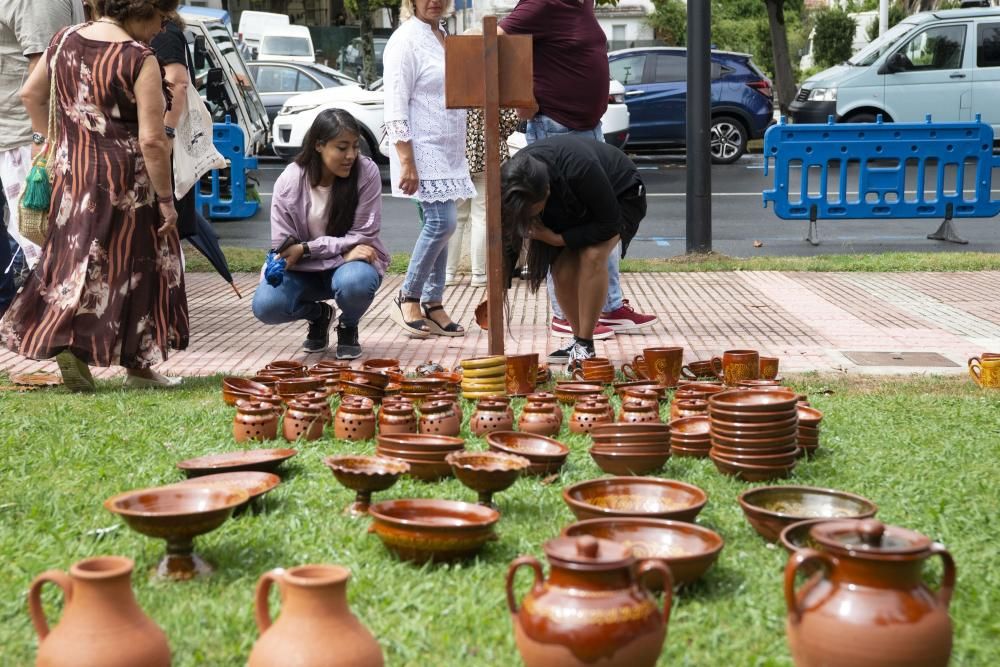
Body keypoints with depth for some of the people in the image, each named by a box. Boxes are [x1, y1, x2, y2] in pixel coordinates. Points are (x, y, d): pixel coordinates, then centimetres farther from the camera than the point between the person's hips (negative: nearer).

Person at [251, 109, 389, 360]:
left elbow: (362, 237, -14)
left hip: (350, 262, -1)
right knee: (265, 305, -26)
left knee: (355, 282, -38)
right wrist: (344, 251, -23)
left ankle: (348, 327, 1)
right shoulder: (289, 181, -14)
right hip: (305, 270, 1)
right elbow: (283, 247, -13)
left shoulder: (366, 172, -17)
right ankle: (318, 315, 11)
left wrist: (305, 248, -23)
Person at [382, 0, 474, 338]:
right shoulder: (406, 40, -10)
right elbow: (396, 107, -14)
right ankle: (407, 299, -1)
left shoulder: (443, 37, 15)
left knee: (440, 225, 8)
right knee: (442, 222, -13)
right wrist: (407, 163, -20)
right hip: (423, 150, -8)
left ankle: (432, 304, 13)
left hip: (449, 152, 8)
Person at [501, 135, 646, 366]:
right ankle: (579, 341, 8)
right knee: (562, 271, -14)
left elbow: (609, 223, -31)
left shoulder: (580, 169, -43)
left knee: (592, 256, -28)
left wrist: (557, 239, -32)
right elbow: (510, 236, -19)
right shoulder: (516, 180, -27)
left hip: (621, 196, -5)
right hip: (577, 206, 5)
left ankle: (585, 346, -20)